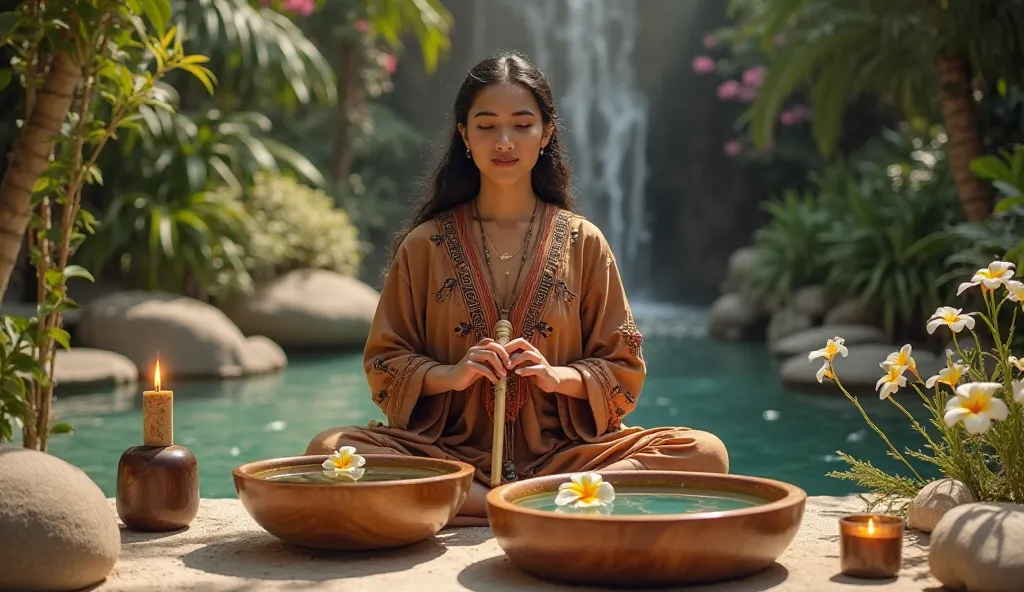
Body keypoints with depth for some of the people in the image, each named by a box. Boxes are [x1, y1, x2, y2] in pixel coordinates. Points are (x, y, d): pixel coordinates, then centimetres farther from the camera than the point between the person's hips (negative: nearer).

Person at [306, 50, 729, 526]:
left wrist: (557, 376, -13)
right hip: (451, 452, 0)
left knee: (705, 452, -24)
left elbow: (623, 370, 8)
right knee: (329, 450, -28)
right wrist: (449, 374, -13)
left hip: (562, 451, 1)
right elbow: (384, 365, 7)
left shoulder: (583, 243, 8)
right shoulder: (425, 245, 8)